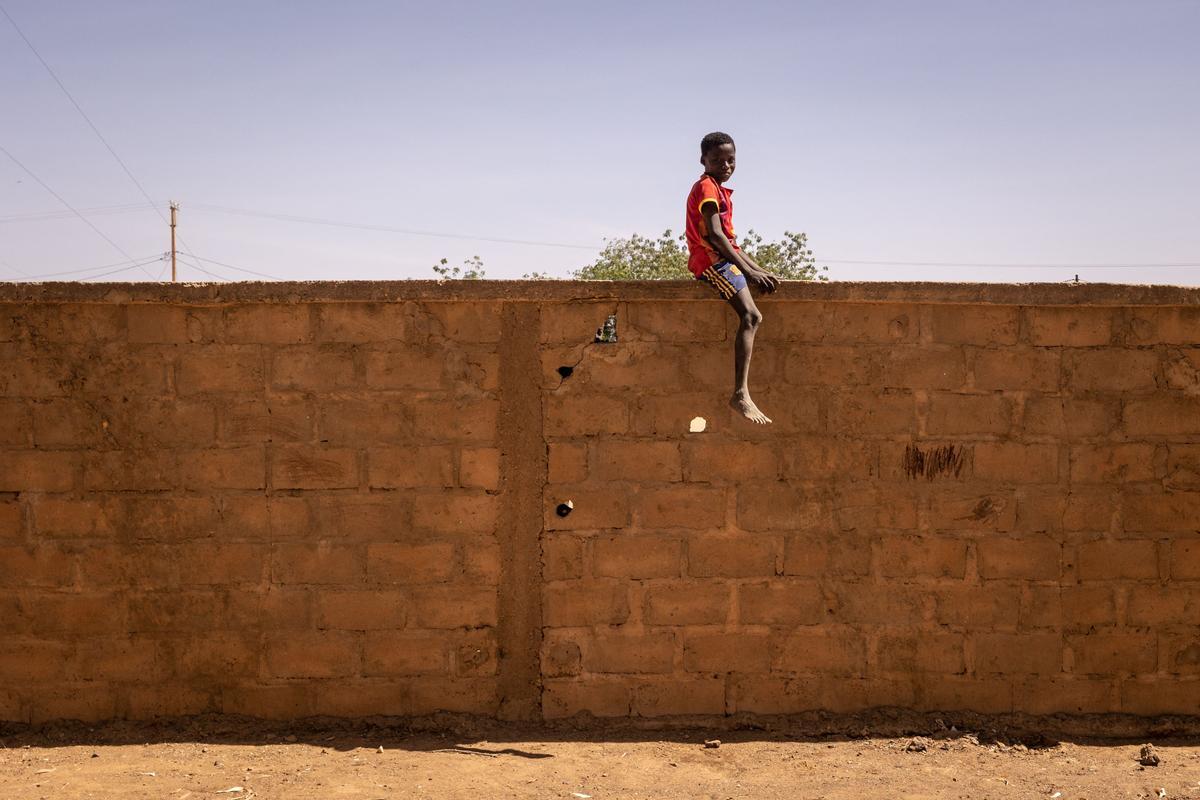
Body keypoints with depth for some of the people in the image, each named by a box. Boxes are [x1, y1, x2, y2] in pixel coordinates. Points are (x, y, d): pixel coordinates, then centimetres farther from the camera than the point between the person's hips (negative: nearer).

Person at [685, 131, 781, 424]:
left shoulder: (721, 191, 24)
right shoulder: (706, 187, -7)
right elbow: (714, 235, -19)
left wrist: (760, 271, 12)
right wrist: (749, 271, -22)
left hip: (724, 259, 11)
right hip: (712, 260, -11)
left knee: (752, 316, 14)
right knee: (750, 315, -24)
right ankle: (740, 394, -35)